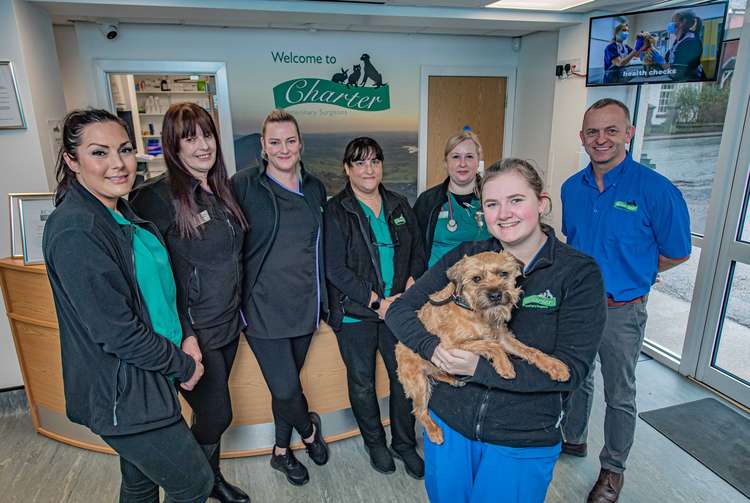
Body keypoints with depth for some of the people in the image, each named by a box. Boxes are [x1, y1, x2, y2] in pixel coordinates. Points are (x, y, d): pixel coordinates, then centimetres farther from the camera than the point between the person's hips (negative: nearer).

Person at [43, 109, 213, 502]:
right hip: (120, 396, -8)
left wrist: (185, 339, 3)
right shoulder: (74, 231, -23)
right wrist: (183, 366, -12)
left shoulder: (123, 214, 5)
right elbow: (116, 332, -25)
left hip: (144, 379, 8)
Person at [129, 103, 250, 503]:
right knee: (217, 414, 5)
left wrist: (239, 309, 15)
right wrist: (184, 335, -19)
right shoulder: (158, 196, -17)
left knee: (211, 409, 21)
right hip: (193, 331, -6)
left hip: (229, 323, 6)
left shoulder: (221, 191, 6)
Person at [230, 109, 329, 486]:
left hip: (304, 305, 4)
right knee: (286, 390, -2)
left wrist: (324, 296, 12)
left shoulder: (314, 188, 7)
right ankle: (309, 429, 33)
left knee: (287, 382, 18)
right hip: (264, 307, -4)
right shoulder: (244, 185, -8)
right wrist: (237, 299, -10)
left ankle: (282, 452, 41)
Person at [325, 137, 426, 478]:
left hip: (398, 307, 4)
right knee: (362, 381, 13)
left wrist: (410, 288, -8)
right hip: (355, 312, -3)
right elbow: (335, 269, -14)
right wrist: (377, 302, -16)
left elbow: (418, 253, 10)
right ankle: (374, 442, 36)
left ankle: (404, 443, 32)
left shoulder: (399, 206, 7)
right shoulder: (335, 211, -8)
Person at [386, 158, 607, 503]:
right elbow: (399, 309, -4)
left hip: (523, 443, -2)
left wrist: (479, 367, -24)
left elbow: (572, 369, -17)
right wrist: (433, 348, -23)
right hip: (449, 422, 3)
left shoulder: (578, 273, -12)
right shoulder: (466, 257, -5)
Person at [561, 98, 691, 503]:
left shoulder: (656, 190, -17)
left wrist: (627, 274, 0)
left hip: (621, 312, -4)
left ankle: (613, 469, 36)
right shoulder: (572, 188, -1)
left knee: (619, 396, 15)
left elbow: (676, 254, -5)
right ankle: (573, 439, 47)